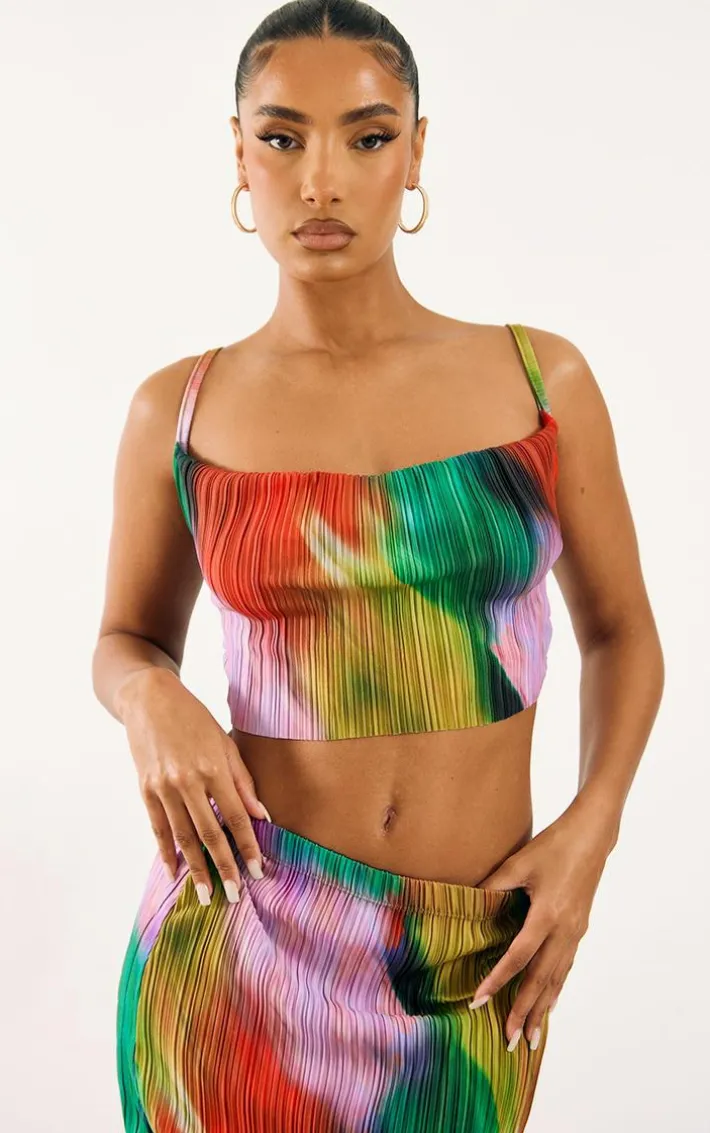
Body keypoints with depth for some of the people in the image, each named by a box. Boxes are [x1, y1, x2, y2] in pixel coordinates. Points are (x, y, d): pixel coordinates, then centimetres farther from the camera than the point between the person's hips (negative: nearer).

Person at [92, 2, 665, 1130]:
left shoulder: (543, 379, -2)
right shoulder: (177, 411, -2)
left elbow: (620, 629, 8)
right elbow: (129, 636, 12)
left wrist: (590, 828, -6)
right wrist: (151, 699, -10)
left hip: (472, 961, 1)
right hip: (245, 935, 0)